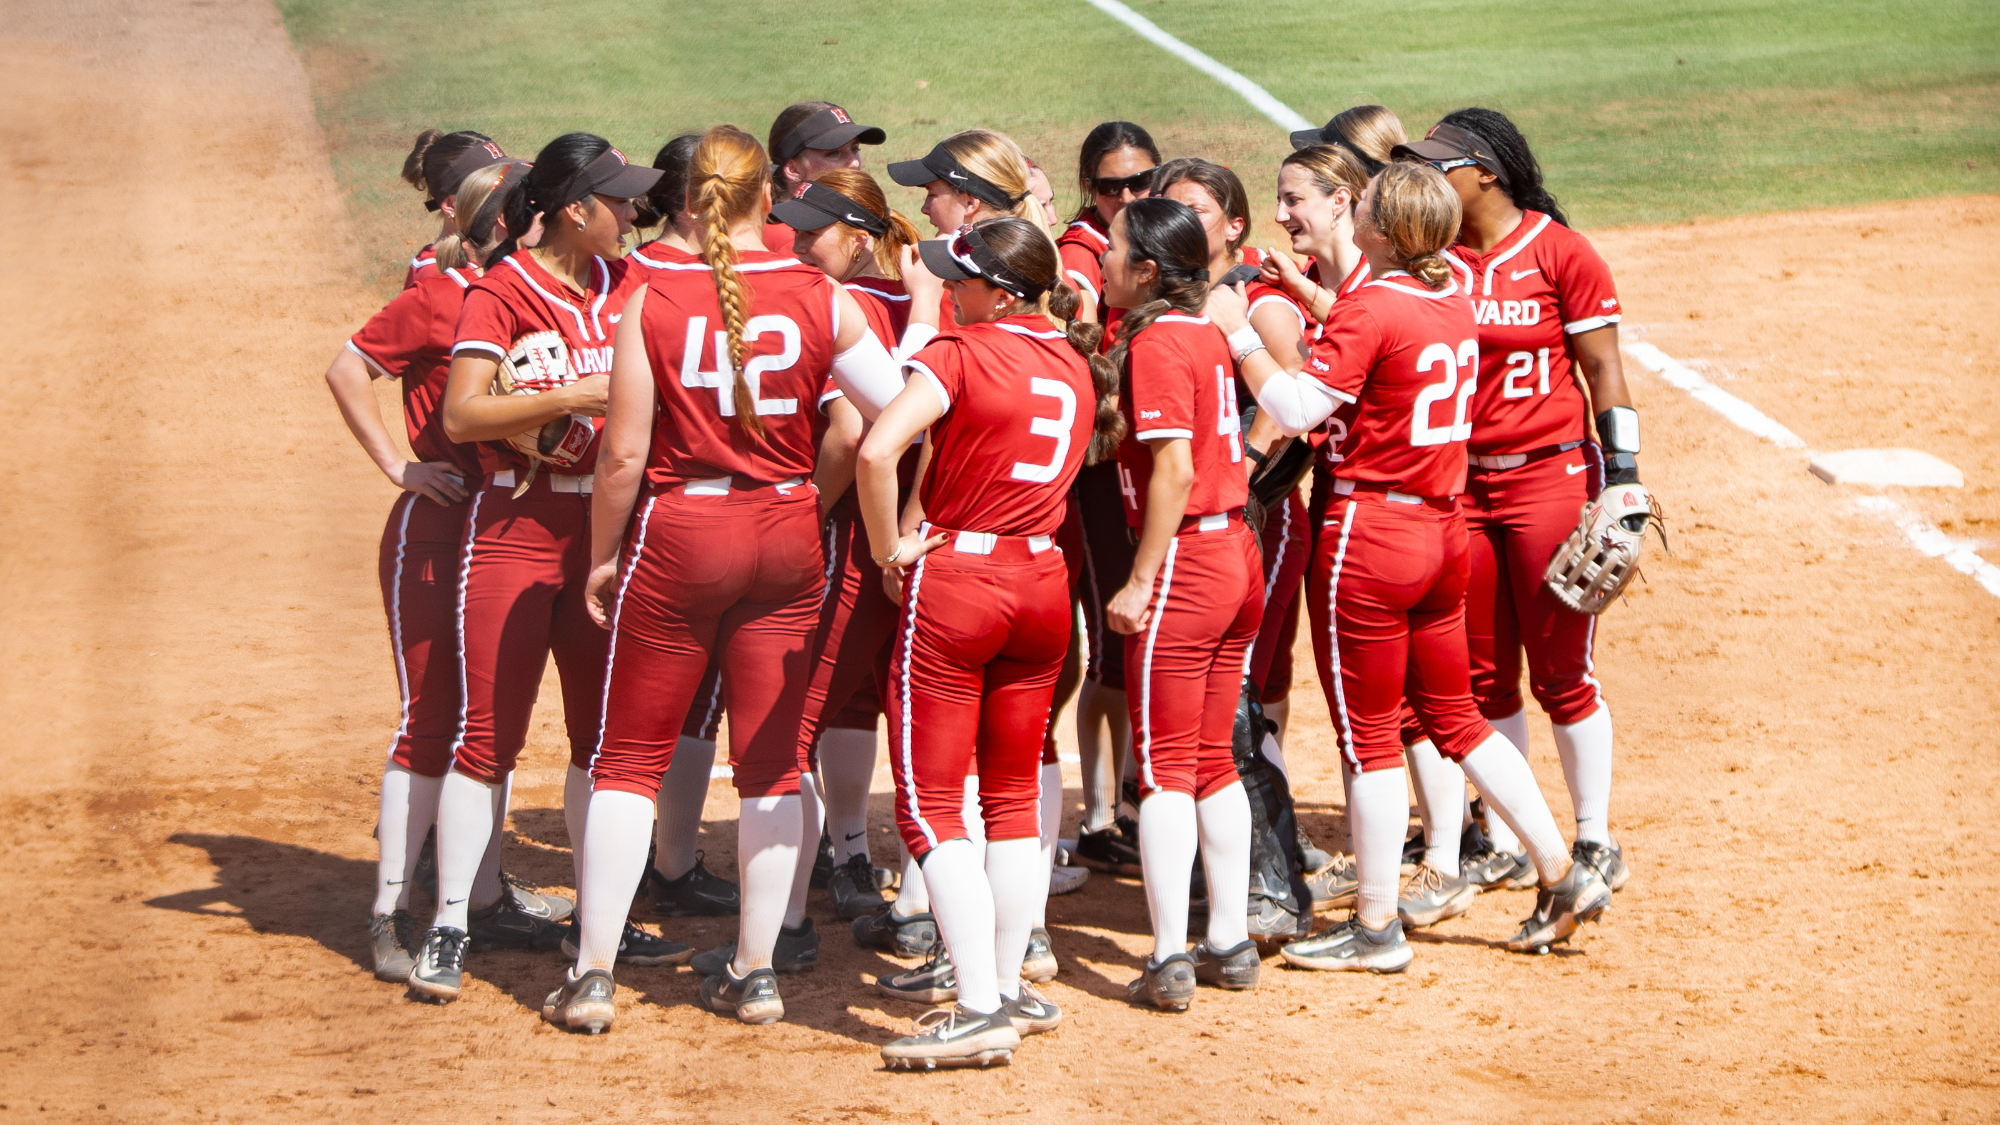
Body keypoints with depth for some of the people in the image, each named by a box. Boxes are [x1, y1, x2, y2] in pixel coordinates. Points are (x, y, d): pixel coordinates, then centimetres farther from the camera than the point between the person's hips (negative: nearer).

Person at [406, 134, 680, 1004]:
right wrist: (573, 396, -22)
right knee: (487, 735, -7)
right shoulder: (501, 291, -9)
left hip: (604, 530, 6)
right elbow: (461, 416, -17)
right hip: (514, 531, -6)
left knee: (605, 732, 9)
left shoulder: (625, 285, 9)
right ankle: (450, 928, -2)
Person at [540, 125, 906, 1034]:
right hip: (786, 533, 2)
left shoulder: (651, 302, -9)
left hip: (678, 533, -2)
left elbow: (625, 454, -9)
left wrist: (601, 558, 3)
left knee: (629, 756, 7)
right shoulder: (823, 300, -5)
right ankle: (754, 972, 15)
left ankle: (593, 974, 5)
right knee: (772, 761, 10)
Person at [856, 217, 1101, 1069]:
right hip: (1043, 577, 7)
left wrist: (889, 549, -12)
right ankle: (1005, 986, 22)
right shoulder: (1074, 364, 8)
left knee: (931, 806, -3)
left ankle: (981, 1009, -11)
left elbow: (877, 451, -25)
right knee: (1013, 797, 17)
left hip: (954, 580, -7)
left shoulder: (960, 354, -13)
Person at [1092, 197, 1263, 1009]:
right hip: (1237, 553, 8)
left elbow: (1173, 469, -20)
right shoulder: (1206, 333, 10)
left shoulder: (1156, 344, -15)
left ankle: (1170, 959, -3)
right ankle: (1229, 943, 19)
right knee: (1213, 760, 15)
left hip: (1183, 561, -8)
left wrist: (1141, 580, -18)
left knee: (1165, 767, -3)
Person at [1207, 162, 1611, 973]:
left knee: (1369, 733, 2)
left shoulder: (1371, 307, -16)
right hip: (1444, 531, 8)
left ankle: (1376, 926, 8)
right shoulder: (1456, 302, 7)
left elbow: (1297, 407, -20)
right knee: (1454, 718, 18)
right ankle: (1563, 876, 16)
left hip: (1371, 529, -8)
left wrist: (1237, 334, -11)